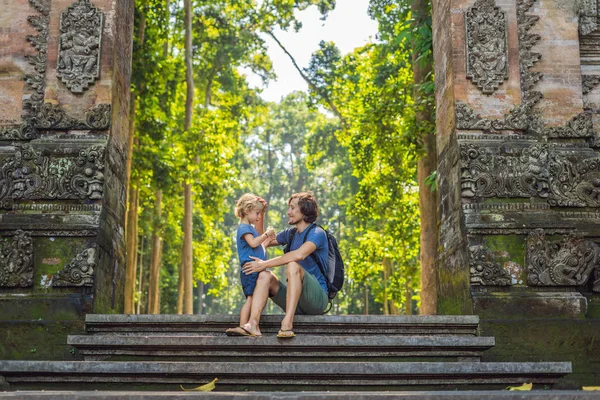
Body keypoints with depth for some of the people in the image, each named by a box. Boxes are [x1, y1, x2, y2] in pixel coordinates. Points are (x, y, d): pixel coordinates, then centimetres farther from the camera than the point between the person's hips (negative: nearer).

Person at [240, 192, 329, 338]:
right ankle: (253, 324, -34)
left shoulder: (317, 233, -7)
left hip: (317, 298, -7)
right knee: (264, 275, -12)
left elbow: (300, 254, -26)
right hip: (295, 299, 7)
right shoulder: (291, 233, 18)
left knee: (293, 266, -31)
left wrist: (266, 263, -22)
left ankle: (287, 323, -42)